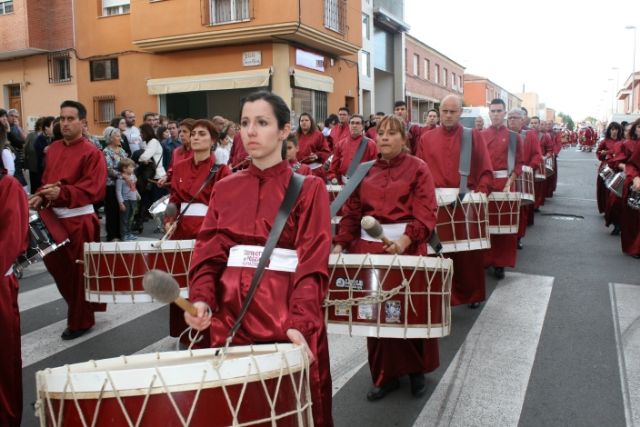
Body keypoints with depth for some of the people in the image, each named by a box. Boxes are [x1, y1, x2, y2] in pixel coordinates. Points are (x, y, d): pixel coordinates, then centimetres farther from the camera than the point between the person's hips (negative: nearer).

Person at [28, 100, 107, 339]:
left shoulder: (91, 152, -10)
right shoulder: (53, 149, 11)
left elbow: (94, 189, -18)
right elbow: (47, 180, 17)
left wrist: (62, 193, -27)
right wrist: (41, 196, -2)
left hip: (79, 220, -7)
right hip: (54, 217, 7)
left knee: (79, 272, 2)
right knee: (57, 266, 15)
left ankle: (80, 321, 18)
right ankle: (80, 308, 35)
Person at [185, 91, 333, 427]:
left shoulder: (309, 189, -3)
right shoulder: (224, 189, 8)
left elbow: (312, 265, -10)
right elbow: (208, 253, 3)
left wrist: (300, 321, -23)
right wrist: (202, 299, -15)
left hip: (287, 322, -3)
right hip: (230, 319, 3)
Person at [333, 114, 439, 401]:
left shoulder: (418, 168, -1)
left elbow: (426, 213, -12)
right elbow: (352, 213, 10)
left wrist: (406, 239, -27)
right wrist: (341, 244, -2)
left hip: (407, 247, -3)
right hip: (369, 247, 4)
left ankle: (417, 370, 28)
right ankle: (385, 375, 22)